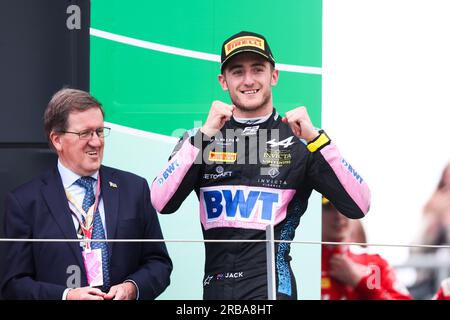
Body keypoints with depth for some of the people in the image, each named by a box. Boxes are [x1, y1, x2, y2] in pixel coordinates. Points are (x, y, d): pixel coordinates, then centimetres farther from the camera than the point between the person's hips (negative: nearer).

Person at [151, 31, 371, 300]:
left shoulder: (298, 139, 4)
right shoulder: (200, 137, 8)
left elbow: (358, 207, -7)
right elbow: (161, 204, -7)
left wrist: (315, 138, -14)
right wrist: (204, 135, -13)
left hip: (271, 286, -2)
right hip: (215, 286, 2)